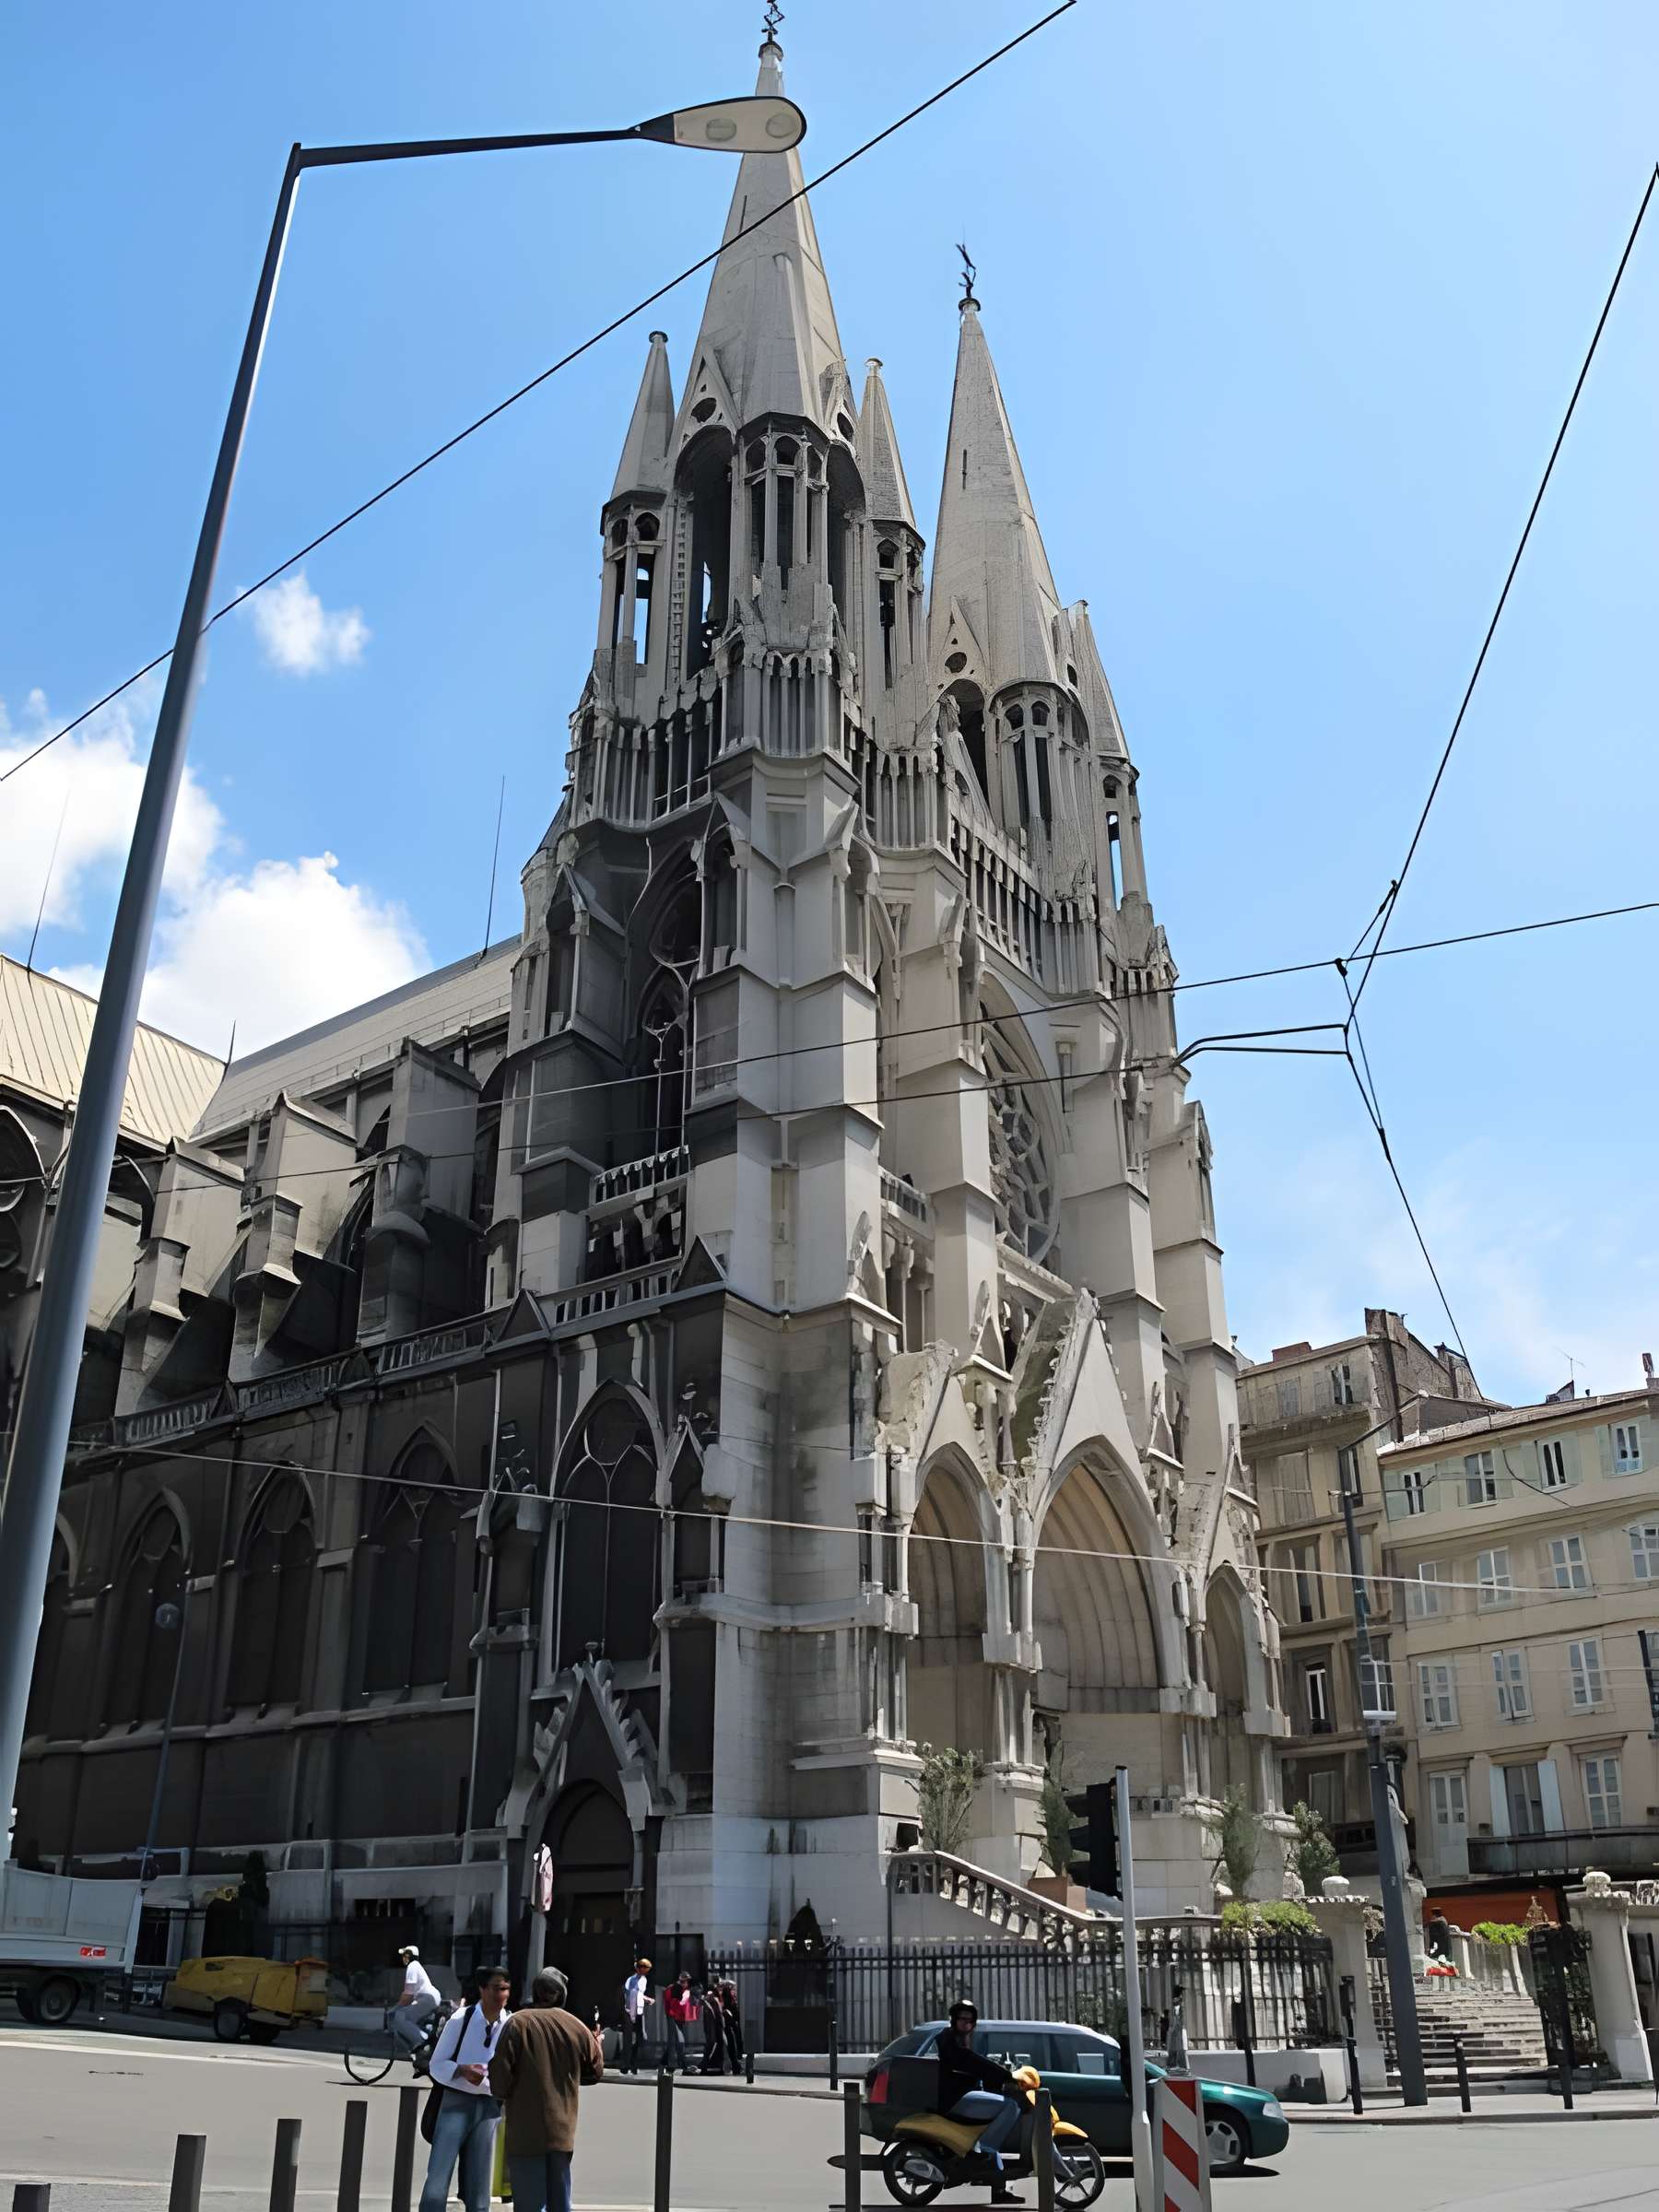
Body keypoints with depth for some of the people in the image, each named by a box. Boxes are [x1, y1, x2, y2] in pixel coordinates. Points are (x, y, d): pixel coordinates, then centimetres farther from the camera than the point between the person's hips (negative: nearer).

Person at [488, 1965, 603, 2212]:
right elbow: (595, 2070, 12)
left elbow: (500, 2071, -12)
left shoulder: (519, 2023, -9)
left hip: (526, 2130, -4)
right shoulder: (577, 2027, 2)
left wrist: (500, 2096, 8)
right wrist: (596, 2043, 30)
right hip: (563, 2130, 4)